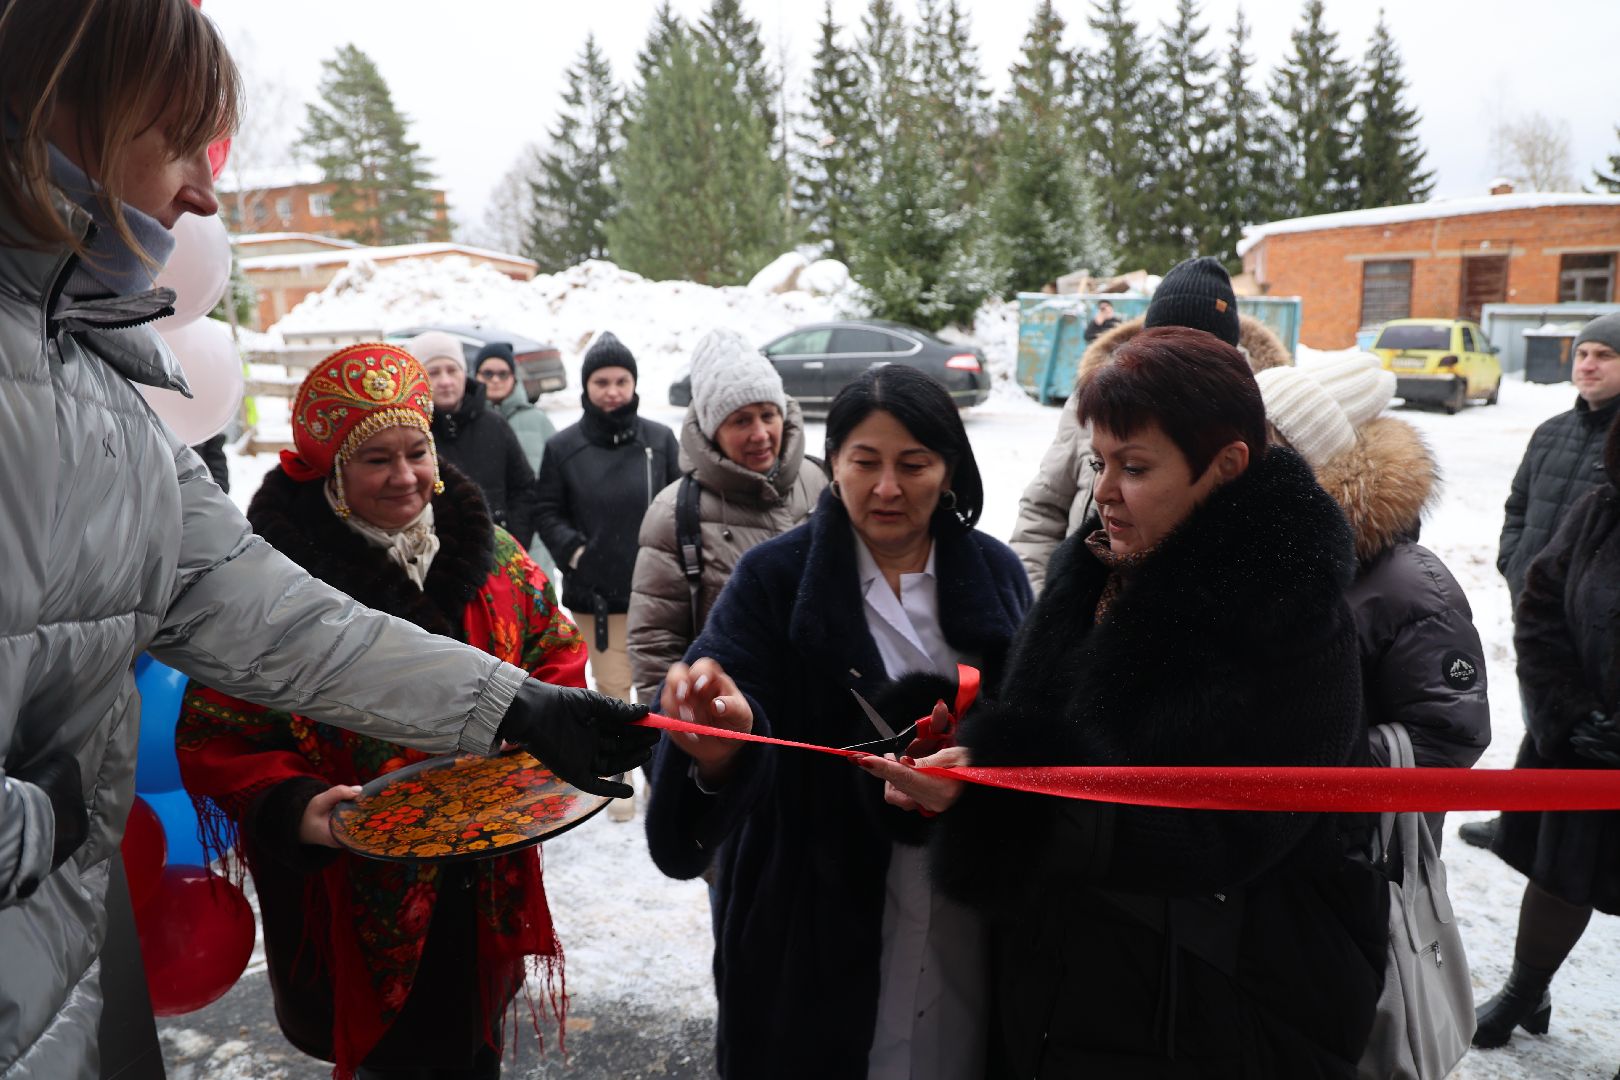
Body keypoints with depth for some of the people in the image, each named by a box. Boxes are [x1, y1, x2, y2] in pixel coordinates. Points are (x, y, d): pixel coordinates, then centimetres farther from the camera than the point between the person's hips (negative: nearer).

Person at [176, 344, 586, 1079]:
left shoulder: (487, 551, -2)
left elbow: (556, 653, 9)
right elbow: (217, 739, -13)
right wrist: (294, 811, -29)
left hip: (486, 880, 4)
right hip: (355, 895, -4)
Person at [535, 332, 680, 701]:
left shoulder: (660, 439, 2)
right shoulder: (562, 447, 0)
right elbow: (548, 512, 6)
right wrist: (571, 550, -9)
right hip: (595, 593, -1)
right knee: (612, 689, 6)